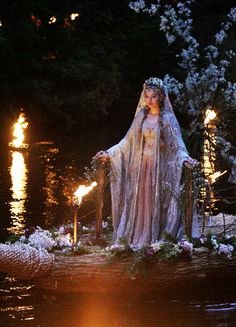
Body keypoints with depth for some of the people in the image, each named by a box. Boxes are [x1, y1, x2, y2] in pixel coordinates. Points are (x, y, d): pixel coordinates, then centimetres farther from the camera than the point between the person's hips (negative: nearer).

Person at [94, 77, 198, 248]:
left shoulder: (168, 118, -2)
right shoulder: (141, 116, 9)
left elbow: (177, 144, -9)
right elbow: (128, 141, 13)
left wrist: (185, 157, -28)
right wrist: (109, 153, 7)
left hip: (159, 166, -4)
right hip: (140, 165, 4)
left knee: (155, 202, -4)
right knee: (138, 201, 2)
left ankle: (153, 239, 0)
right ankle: (136, 238, 7)